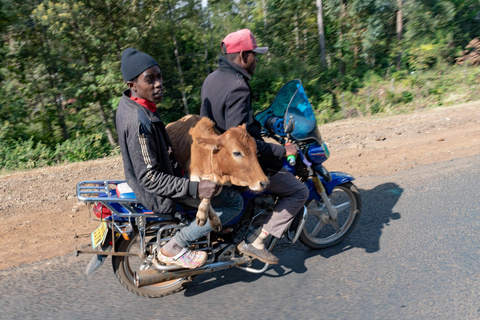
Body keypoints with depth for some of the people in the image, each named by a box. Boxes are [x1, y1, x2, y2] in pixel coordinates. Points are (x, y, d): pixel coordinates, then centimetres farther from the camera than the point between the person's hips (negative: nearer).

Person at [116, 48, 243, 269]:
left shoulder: (129, 102, -1)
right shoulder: (139, 122, -32)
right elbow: (150, 178, -30)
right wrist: (195, 189, -34)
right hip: (159, 193, -10)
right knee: (234, 203, -12)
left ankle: (211, 224, 29)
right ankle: (174, 248, -5)